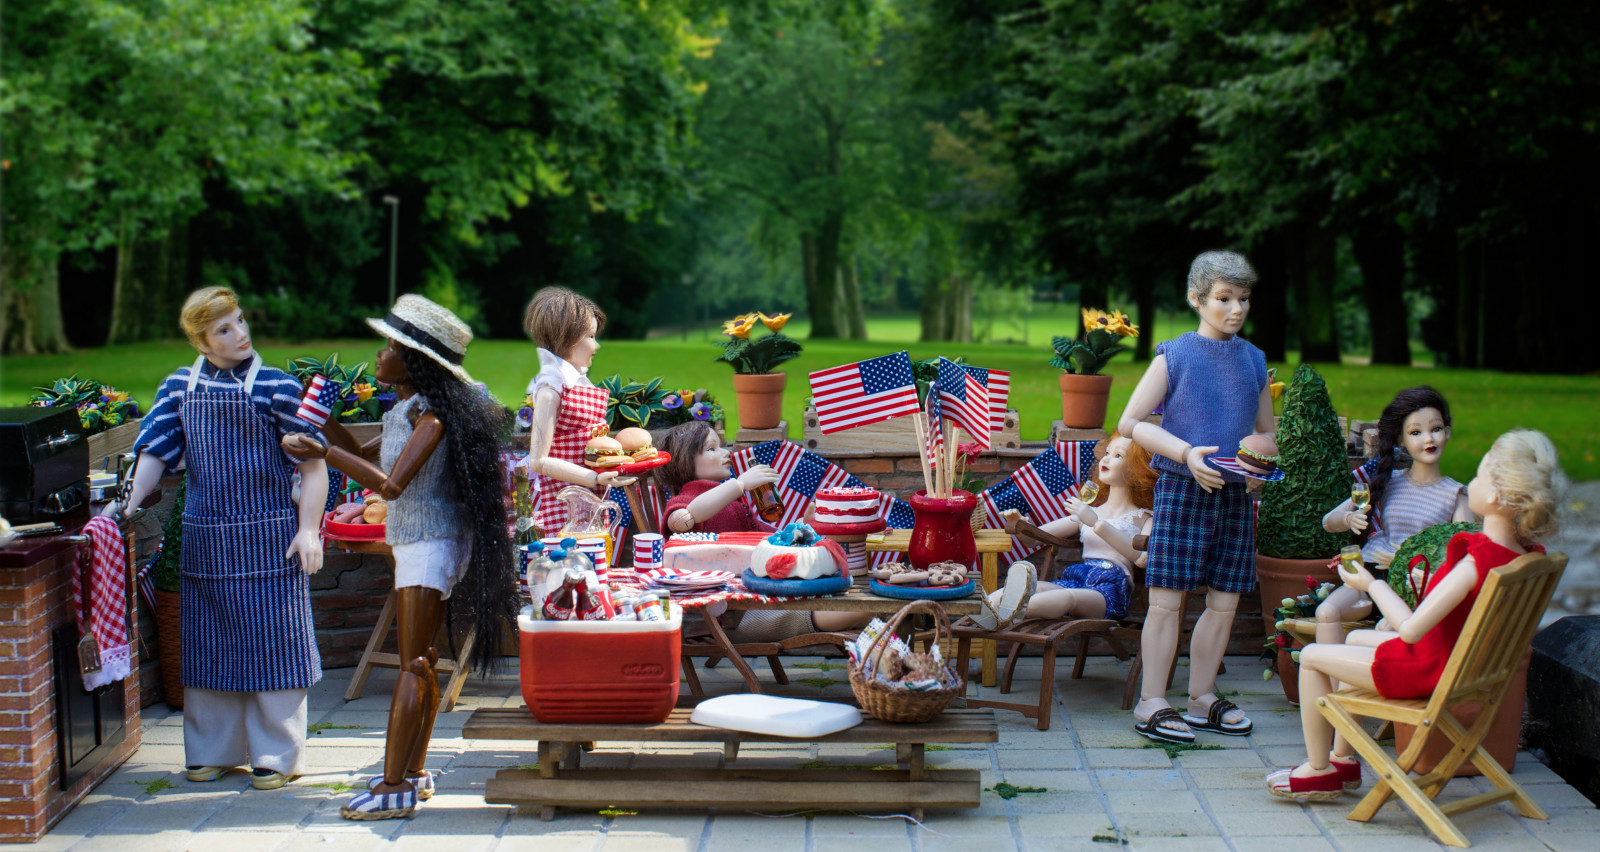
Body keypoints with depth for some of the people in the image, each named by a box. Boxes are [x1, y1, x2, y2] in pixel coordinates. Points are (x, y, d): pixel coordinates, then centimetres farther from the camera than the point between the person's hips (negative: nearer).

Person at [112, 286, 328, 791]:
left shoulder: (276, 387, -6)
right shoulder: (180, 388, 4)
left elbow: (312, 464, -6)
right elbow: (155, 453, 7)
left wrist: (308, 529, -13)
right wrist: (130, 503, -7)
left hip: (270, 537, -3)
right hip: (206, 536, 4)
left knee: (272, 641, 0)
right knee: (208, 645, 10)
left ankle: (277, 754, 10)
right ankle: (213, 750, 23)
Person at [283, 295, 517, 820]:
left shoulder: (431, 414, -18)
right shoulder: (404, 411, 12)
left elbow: (390, 484, -26)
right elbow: (364, 457, 23)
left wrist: (324, 453, -23)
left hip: (432, 544, -10)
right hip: (415, 541, 10)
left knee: (413, 666, -10)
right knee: (419, 662, 14)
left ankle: (394, 788, -10)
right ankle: (414, 772, 22)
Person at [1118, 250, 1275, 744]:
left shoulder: (1254, 361, 12)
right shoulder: (1175, 356, -3)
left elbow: (1267, 431, 21)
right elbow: (1130, 422, -4)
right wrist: (1186, 453, -15)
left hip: (1234, 493, 5)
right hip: (1182, 488, -5)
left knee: (1225, 600, 6)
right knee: (1168, 599, -5)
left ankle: (1202, 699, 18)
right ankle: (1152, 703, 2)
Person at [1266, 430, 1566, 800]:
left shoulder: (1475, 564, -35)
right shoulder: (1525, 554, -9)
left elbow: (1409, 629, -30)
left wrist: (1371, 583, -17)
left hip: (1431, 670, -9)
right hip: (1466, 664, 9)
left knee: (1311, 656, 4)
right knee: (1355, 638, 30)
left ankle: (1318, 772, 18)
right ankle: (1344, 759, 36)